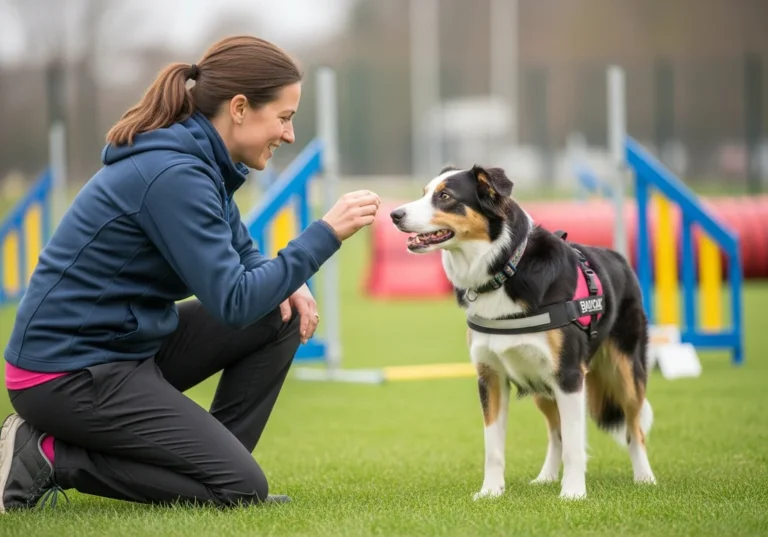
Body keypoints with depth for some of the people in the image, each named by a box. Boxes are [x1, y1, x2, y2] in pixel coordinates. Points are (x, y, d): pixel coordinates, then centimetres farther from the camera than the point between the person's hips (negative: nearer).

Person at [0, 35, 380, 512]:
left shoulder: (201, 160, 6)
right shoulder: (172, 174, -23)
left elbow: (239, 256, 21)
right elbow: (232, 303, -24)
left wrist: (286, 282, -1)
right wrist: (325, 234, -21)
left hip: (129, 344, 10)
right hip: (67, 371, -10)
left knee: (281, 315, 6)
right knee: (242, 489, -12)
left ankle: (212, 467, 9)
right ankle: (50, 455, -7)